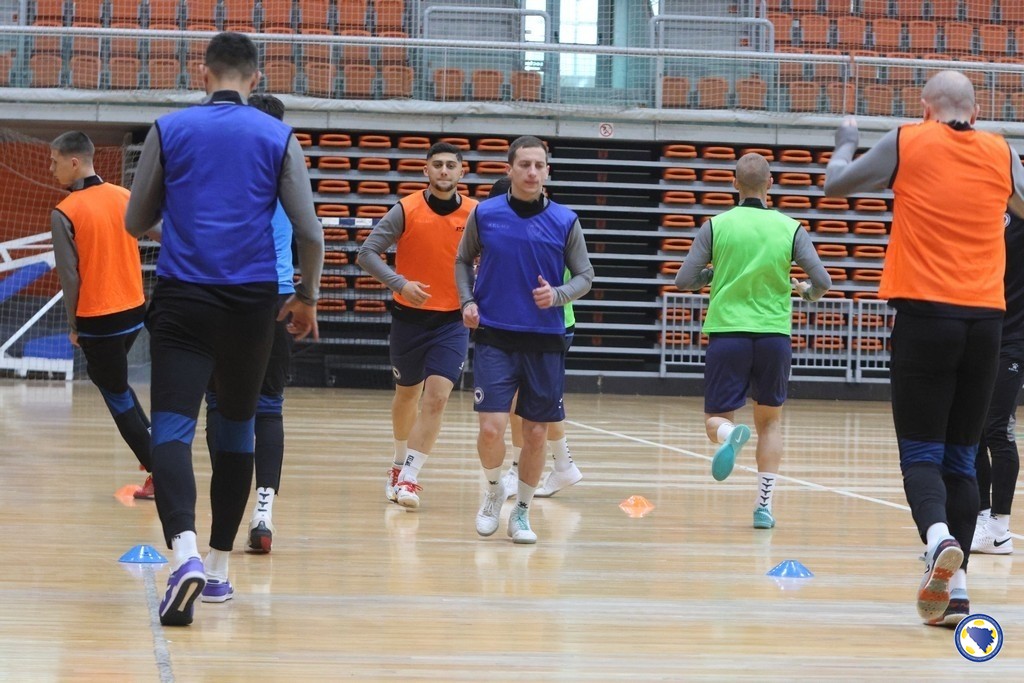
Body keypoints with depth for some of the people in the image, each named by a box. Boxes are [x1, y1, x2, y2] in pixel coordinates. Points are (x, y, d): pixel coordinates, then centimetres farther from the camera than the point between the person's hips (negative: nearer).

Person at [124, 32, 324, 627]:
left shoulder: (169, 130, 3)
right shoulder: (278, 138, 3)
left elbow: (136, 223, 10)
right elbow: (310, 232, 2)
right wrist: (308, 298, 17)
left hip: (182, 300, -1)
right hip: (252, 303, 1)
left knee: (172, 429, -9)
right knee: (237, 430, 16)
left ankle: (185, 553, -33)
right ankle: (219, 568, 21)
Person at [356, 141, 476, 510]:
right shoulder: (406, 210, -8)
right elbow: (367, 253, -8)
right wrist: (400, 283, -21)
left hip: (453, 320, 0)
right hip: (410, 316, 1)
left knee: (437, 396, -16)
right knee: (407, 394, 17)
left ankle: (409, 478, -15)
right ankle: (400, 463, 40)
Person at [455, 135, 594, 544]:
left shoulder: (564, 221, 0)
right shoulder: (484, 215, 0)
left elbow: (585, 275, 5)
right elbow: (463, 260, 14)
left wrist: (558, 295, -14)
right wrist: (468, 301, -2)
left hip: (545, 342, 1)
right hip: (494, 338, -1)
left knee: (536, 434, 5)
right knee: (491, 428, -12)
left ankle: (522, 511, 22)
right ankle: (493, 491, 17)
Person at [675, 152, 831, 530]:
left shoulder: (716, 226, -2)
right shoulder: (790, 229, 0)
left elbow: (684, 280, -3)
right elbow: (822, 281, -3)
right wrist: (807, 291, 20)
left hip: (727, 332, -1)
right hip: (774, 335, 1)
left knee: (716, 418, 6)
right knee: (770, 420, 17)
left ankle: (729, 434, -31)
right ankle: (765, 503, 9)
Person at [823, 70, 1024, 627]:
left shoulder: (906, 143, 1)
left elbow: (836, 184, 14)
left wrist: (845, 143, 35)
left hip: (925, 314, -3)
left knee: (921, 453, -2)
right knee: (960, 460, 10)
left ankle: (939, 538, -31)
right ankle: (956, 587, 3)